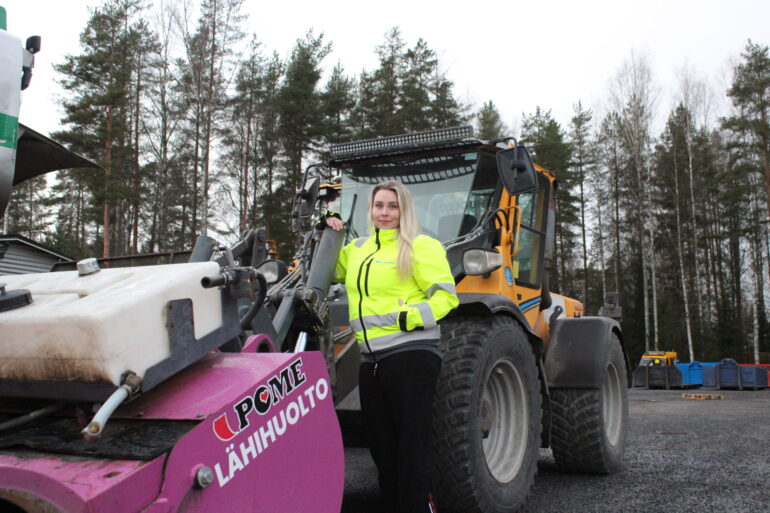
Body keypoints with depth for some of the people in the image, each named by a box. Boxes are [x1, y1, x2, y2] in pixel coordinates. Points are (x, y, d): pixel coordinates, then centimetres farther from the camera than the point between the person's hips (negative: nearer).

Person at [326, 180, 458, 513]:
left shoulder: (420, 247, -2)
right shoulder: (359, 249, 17)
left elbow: (445, 296, -8)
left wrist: (410, 317, -22)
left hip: (411, 355, -7)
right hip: (371, 360, 7)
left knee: (412, 447, -5)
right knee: (381, 447, 14)